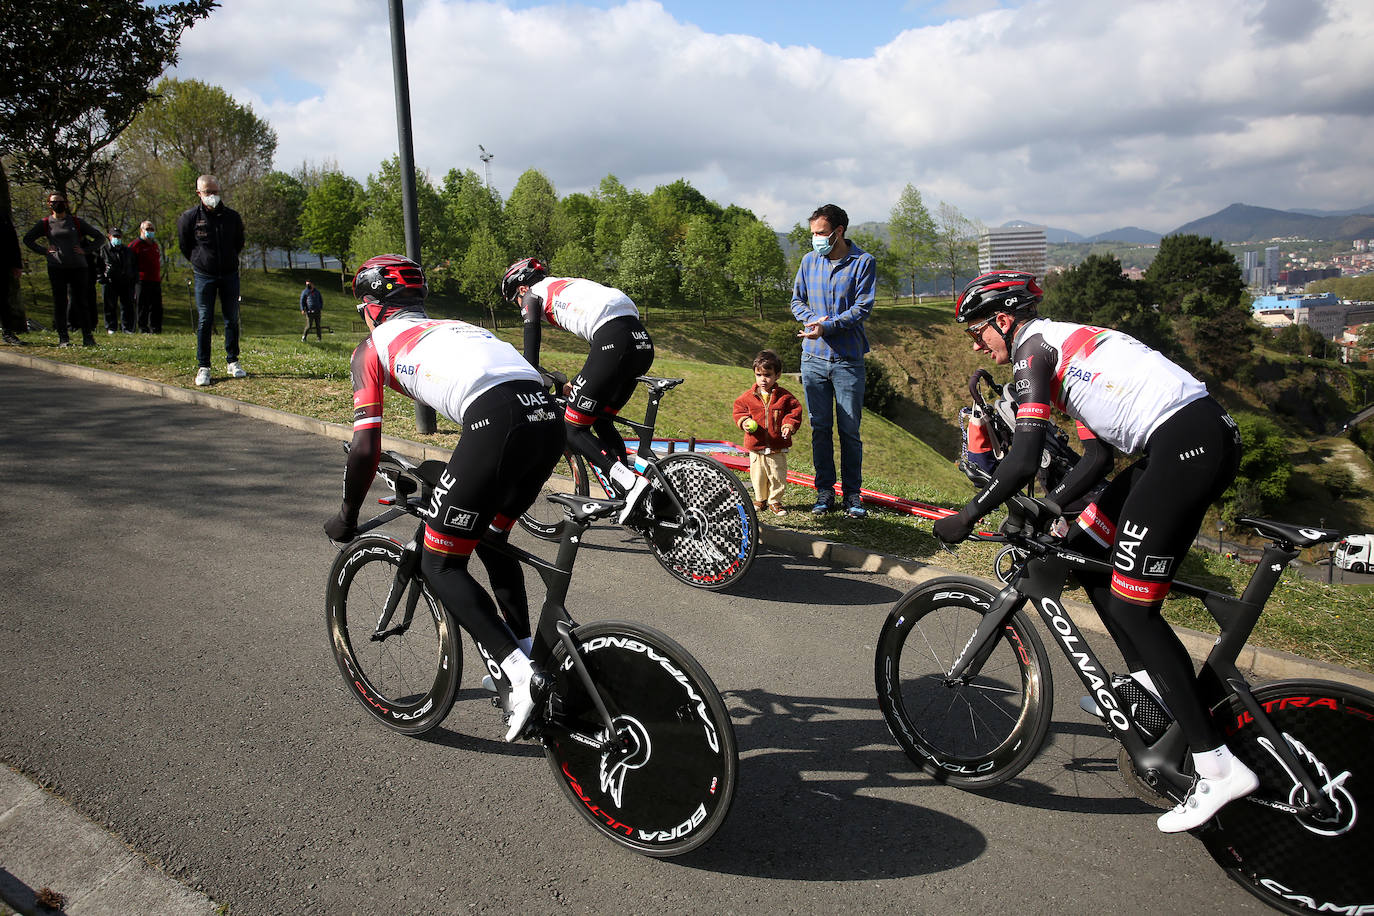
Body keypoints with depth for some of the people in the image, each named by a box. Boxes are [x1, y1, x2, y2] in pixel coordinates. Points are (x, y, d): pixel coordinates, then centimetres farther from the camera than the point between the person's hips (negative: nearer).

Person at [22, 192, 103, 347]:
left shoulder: (76, 222, 9)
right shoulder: (45, 223, 9)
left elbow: (99, 237, 12)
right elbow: (27, 239, 18)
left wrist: (85, 250, 2)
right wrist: (44, 251, 5)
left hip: (78, 266, 0)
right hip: (56, 267, 0)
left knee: (81, 302, -1)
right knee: (60, 303, 0)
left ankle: (88, 336, 3)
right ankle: (63, 337, 3)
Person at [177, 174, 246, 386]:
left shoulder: (232, 217, 2)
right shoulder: (190, 218, -5)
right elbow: (184, 246, 9)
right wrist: (198, 261, 13)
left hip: (229, 274, 2)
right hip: (204, 275, -2)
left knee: (232, 319, 6)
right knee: (204, 321, -3)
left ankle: (233, 362, 17)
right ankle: (203, 367, 1)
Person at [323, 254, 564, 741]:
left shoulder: (374, 345, 20)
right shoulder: (453, 327, 38)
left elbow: (366, 448, 12)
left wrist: (347, 516, 28)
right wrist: (470, 485, 55)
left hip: (498, 423, -7)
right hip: (546, 414, 7)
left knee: (441, 564, 8)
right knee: (491, 540, 28)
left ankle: (517, 674, -3)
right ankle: (527, 656, 28)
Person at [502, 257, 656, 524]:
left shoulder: (533, 294, 15)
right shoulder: (568, 286, 36)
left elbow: (531, 352, 7)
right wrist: (578, 385, 45)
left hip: (614, 343, -8)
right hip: (643, 343, 8)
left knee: (574, 430, 1)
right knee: (601, 422, 22)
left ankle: (629, 483, -18)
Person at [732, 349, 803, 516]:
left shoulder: (785, 396, -2)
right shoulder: (748, 397, 0)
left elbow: (795, 411, 1)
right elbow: (738, 411, 7)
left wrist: (789, 425, -15)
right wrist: (744, 421, -13)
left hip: (778, 446, -1)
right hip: (756, 447, 1)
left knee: (778, 476, 5)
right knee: (758, 475, 9)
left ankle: (775, 501, 21)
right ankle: (760, 499, 29)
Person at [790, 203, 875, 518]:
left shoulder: (863, 262, -3)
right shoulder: (809, 261, 8)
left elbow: (862, 308, -9)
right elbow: (797, 301, 14)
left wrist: (827, 326, -20)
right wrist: (812, 319, -8)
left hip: (848, 359, -3)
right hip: (813, 358, 3)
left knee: (850, 430, 2)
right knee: (820, 428, 7)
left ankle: (852, 493, 12)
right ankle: (825, 491, 16)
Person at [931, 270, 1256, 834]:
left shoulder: (1033, 348, -5)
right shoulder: (1067, 345, 24)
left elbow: (1024, 459, -17)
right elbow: (1098, 456, 21)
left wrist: (967, 517, -6)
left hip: (1184, 444, -10)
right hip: (1205, 437, 10)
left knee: (1131, 607, -6)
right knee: (1083, 546, 18)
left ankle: (1217, 766, -2)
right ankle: (1147, 679, 24)